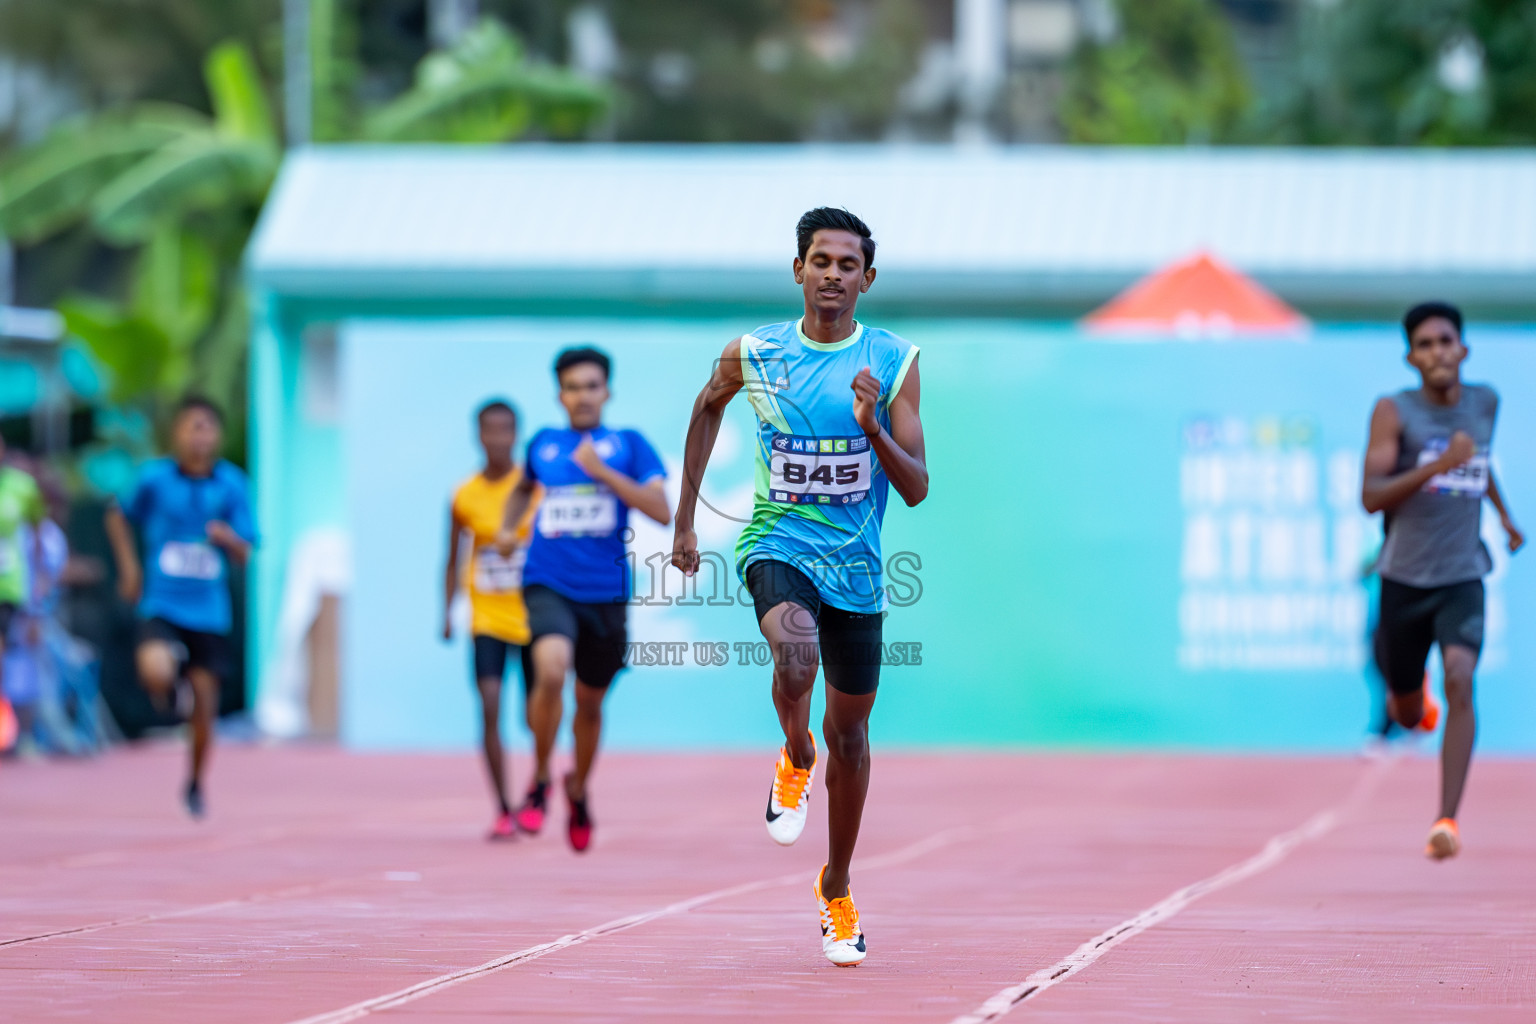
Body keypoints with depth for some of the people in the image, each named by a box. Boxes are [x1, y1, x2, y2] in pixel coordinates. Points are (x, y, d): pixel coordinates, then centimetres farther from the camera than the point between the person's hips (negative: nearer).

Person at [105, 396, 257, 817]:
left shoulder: (232, 485, -2)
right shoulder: (154, 478, -3)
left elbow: (243, 555, -1)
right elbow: (119, 515, 15)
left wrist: (227, 537, -23)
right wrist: (129, 567, 7)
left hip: (209, 612, 1)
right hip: (161, 605, -1)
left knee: (205, 704, 3)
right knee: (156, 672, -29)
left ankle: (195, 784, 28)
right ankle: (165, 688, 11)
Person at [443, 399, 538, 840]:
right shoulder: (465, 497, 0)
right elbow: (454, 561, 10)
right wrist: (447, 613, 1)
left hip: (532, 616, 0)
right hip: (487, 618, 0)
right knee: (490, 708, -14)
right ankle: (503, 811, -8)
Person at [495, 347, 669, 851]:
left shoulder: (628, 444, 2)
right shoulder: (543, 444, 8)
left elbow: (662, 511, -10)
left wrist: (602, 471, -16)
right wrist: (508, 526, 13)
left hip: (605, 591, 1)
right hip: (549, 583, -1)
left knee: (590, 702, 13)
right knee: (551, 669, -29)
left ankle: (578, 789, 42)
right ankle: (540, 780, -8)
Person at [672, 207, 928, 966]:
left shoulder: (893, 362, -6)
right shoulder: (752, 355, -5)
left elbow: (917, 489, -7)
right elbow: (708, 408, 17)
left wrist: (873, 429, -26)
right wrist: (685, 521, 17)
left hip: (855, 563, 2)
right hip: (778, 544, -1)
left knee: (849, 731, 11)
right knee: (795, 653, -34)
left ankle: (836, 890, 31)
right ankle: (796, 760, -1)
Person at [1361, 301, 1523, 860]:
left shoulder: (1485, 401, 6)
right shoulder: (1394, 411, -8)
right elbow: (1371, 497, -18)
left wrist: (1504, 513, 31)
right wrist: (1437, 466, -28)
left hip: (1463, 577, 1)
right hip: (1405, 578, -1)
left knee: (1459, 680, -23)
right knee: (1409, 714, 11)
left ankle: (1448, 820, -24)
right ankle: (1415, 697, 51)